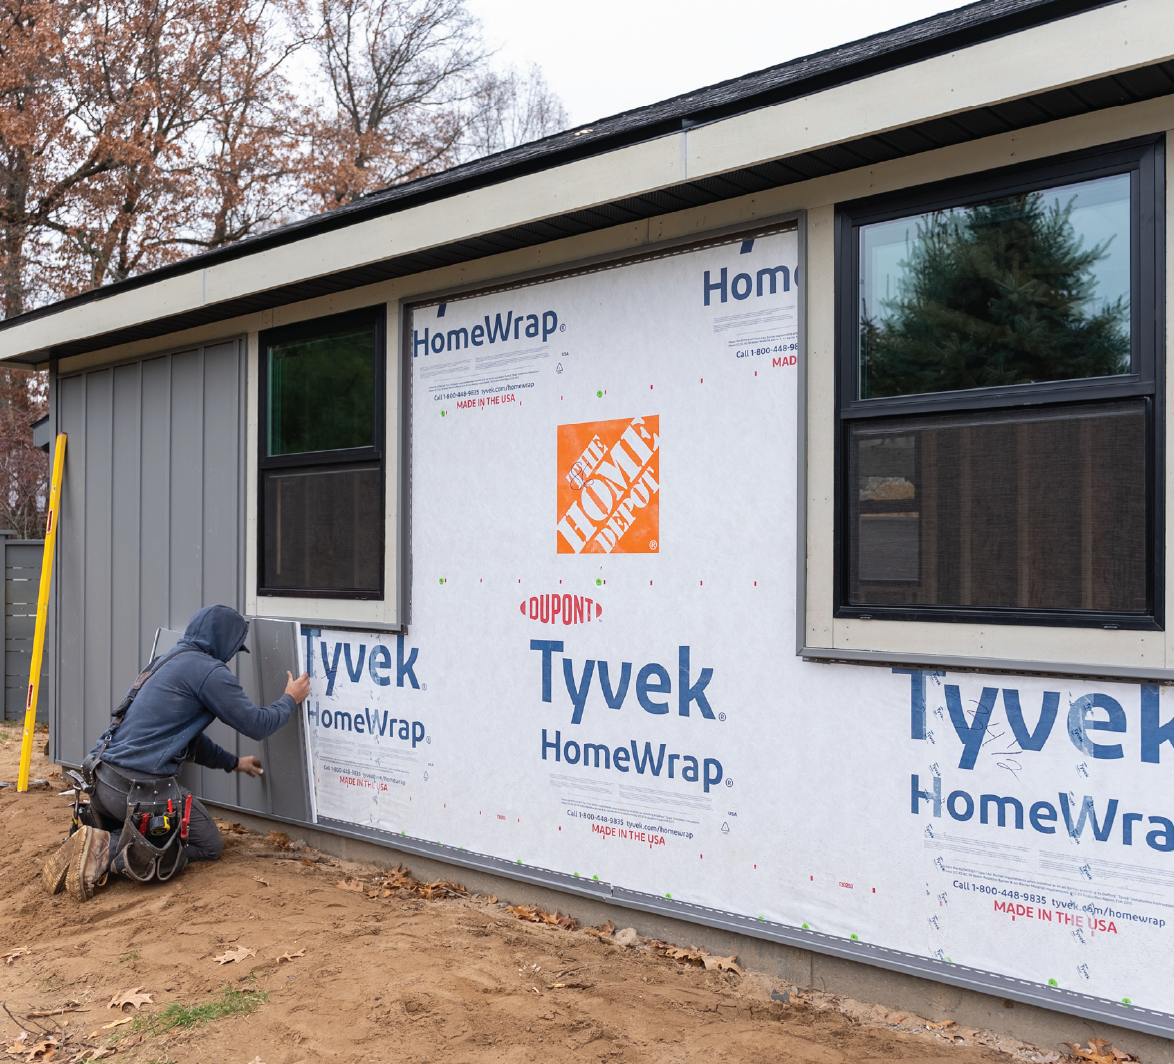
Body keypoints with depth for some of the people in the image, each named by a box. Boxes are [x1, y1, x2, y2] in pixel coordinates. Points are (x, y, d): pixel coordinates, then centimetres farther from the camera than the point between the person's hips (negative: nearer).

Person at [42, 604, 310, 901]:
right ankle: (109, 850, -10)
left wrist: (232, 762, 35)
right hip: (142, 789, -9)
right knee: (208, 845, 8)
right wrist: (290, 699, 12)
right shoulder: (209, 671, -10)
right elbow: (257, 725, -6)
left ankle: (92, 839, 3)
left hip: (103, 780, 9)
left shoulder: (167, 661, 20)